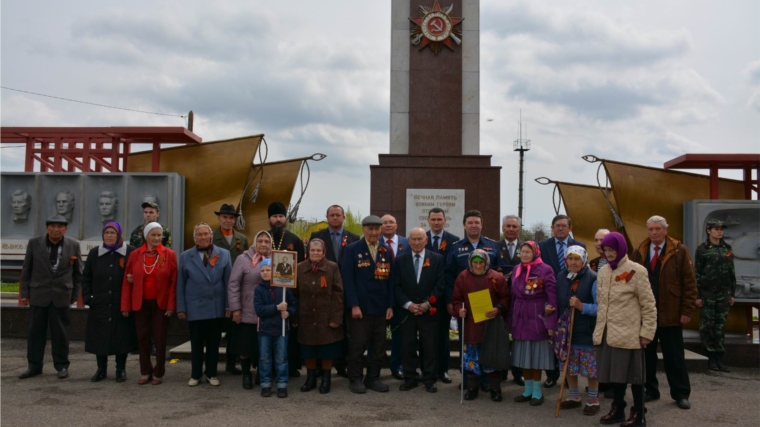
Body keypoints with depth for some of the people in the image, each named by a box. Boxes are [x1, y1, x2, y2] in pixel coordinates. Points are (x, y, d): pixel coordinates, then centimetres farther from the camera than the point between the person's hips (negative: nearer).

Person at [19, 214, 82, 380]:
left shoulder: (73, 245, -1)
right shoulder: (34, 243, 0)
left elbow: (77, 272, 6)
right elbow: (26, 270, 5)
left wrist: (75, 294, 5)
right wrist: (25, 292, 3)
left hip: (61, 295, -1)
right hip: (38, 293, 1)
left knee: (60, 332, 5)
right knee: (35, 331, 6)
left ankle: (62, 366, 15)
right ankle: (34, 365, 18)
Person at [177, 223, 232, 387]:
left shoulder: (224, 254, 2)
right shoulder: (185, 256, 5)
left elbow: (229, 281, 2)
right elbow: (181, 284, 4)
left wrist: (229, 305, -3)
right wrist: (181, 308, 0)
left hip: (217, 308, 0)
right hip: (194, 308, 0)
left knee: (213, 343, 9)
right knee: (196, 343, 9)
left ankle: (211, 373, 23)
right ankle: (195, 374, 22)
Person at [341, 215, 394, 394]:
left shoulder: (387, 251, 10)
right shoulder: (352, 250, -2)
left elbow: (390, 280, 10)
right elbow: (348, 279, -8)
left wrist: (390, 305, 3)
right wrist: (354, 305, -14)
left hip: (381, 308, 4)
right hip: (360, 307, -4)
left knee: (379, 346, 9)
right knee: (357, 345, 3)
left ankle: (373, 378, 21)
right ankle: (355, 379, 15)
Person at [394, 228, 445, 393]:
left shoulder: (437, 259, 2)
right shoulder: (400, 260, 6)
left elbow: (439, 285, -2)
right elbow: (397, 286, 2)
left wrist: (427, 304, -12)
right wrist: (408, 304, -11)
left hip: (430, 311, -1)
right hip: (406, 310, 1)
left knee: (430, 347, 4)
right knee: (407, 347, 5)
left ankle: (430, 379, 15)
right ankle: (410, 378, 16)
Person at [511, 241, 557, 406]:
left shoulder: (545, 270, -10)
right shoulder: (517, 270, 7)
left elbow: (553, 298, -11)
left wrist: (551, 323, -15)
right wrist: (511, 319, 11)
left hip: (537, 319, -5)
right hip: (520, 319, 5)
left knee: (537, 355, 3)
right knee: (524, 355, 11)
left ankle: (537, 391, 16)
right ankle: (528, 389, 23)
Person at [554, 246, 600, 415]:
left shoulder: (593, 279, -14)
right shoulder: (561, 277, 5)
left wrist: (582, 306, -26)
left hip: (587, 331, -6)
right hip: (566, 329, 6)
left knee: (591, 368, 4)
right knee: (568, 366, 14)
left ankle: (593, 400, 21)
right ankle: (574, 397, 31)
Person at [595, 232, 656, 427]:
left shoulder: (636, 271, -8)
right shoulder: (603, 272, 10)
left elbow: (648, 304, -7)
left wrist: (647, 331, -10)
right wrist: (599, 328, 16)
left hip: (628, 333, -6)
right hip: (607, 332, 6)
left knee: (633, 374, 4)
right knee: (614, 372, 12)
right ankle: (618, 410, 26)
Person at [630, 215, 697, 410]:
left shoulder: (679, 251, -3)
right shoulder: (639, 252, 7)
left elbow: (689, 283, -4)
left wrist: (687, 310, -9)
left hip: (670, 314, -3)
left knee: (674, 356, 6)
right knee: (646, 354, 9)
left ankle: (681, 394, 16)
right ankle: (650, 390, 21)